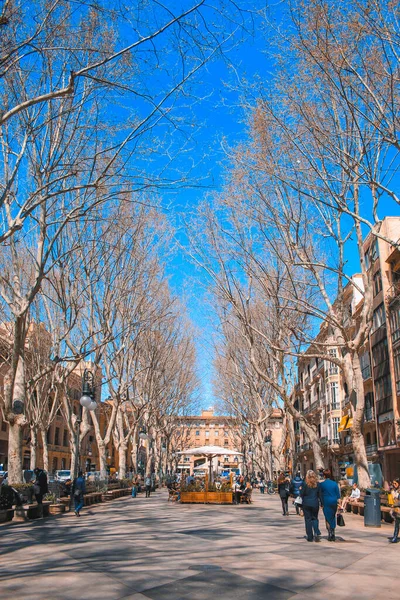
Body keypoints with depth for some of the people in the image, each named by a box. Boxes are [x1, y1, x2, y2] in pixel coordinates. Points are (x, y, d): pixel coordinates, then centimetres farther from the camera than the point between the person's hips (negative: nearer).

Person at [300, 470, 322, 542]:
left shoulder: (305, 483, -10)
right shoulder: (317, 484, -3)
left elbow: (302, 494, -5)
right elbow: (319, 494, 0)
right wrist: (320, 502, 10)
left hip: (306, 503, -2)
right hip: (315, 503, 2)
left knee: (308, 519, 6)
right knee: (315, 518, 15)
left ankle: (310, 537, 8)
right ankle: (316, 532, -7)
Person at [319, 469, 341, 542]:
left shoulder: (321, 484, -4)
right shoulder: (334, 483, 2)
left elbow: (320, 495, 0)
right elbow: (338, 494, 3)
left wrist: (322, 504, 7)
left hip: (326, 503, -3)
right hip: (334, 502, 3)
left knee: (328, 519, 4)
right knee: (333, 518, 14)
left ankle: (330, 534, -3)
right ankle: (333, 535, 17)